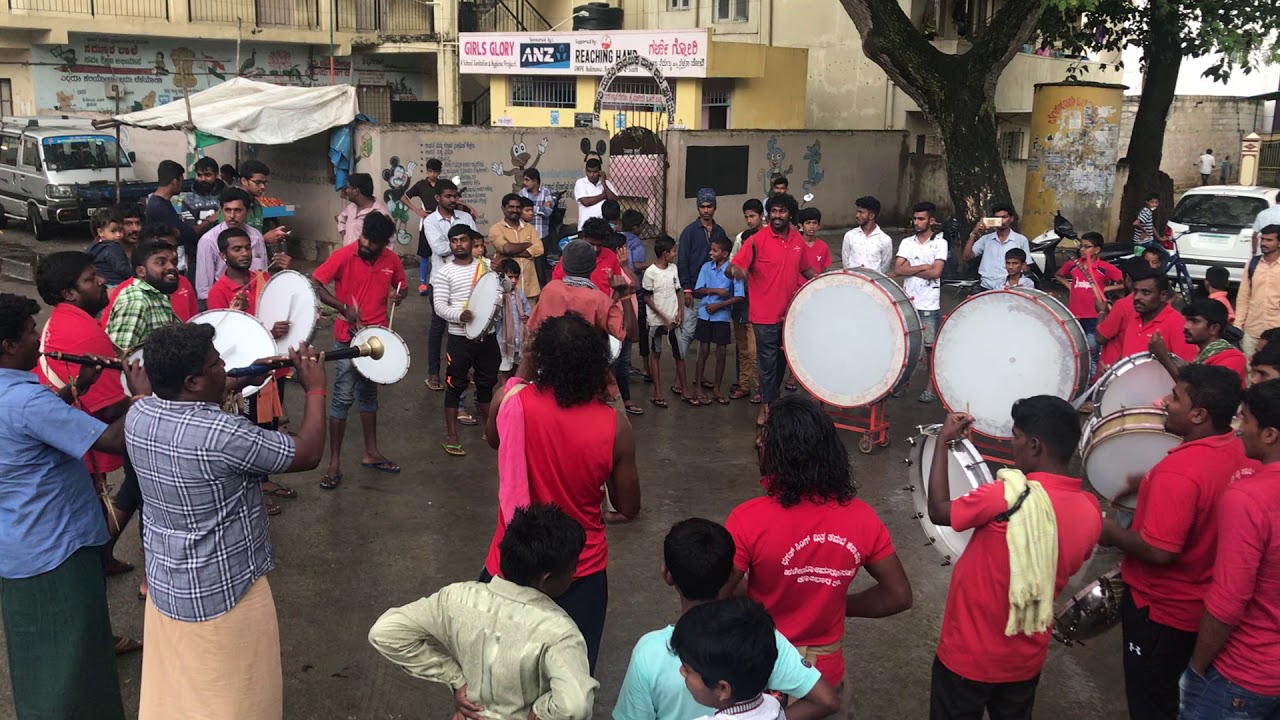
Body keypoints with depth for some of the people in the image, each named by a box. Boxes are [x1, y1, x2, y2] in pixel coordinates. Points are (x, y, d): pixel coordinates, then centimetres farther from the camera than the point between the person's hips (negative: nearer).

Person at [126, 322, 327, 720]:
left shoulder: (137, 415, -9)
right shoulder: (224, 435, -31)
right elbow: (308, 454, -19)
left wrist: (243, 378, 11)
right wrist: (315, 389, -8)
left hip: (164, 584, 7)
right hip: (223, 592, -7)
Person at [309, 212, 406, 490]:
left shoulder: (392, 260, -2)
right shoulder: (344, 255, -15)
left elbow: (401, 287, 14)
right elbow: (314, 284, -14)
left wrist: (399, 294, -10)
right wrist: (343, 308, -23)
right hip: (348, 336, -5)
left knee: (369, 394, 18)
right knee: (344, 397, -4)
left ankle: (371, 453, 31)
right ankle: (334, 463, 5)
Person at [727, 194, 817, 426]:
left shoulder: (797, 240, 5)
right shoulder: (757, 240, -13)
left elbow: (806, 268, 18)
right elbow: (733, 267, -17)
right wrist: (736, 271, -41)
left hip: (789, 312, 6)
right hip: (765, 314, -5)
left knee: (782, 358, 19)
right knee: (767, 360, 1)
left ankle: (773, 396, 38)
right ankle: (766, 405, 15)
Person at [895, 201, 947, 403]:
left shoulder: (940, 243, -3)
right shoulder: (906, 242, 8)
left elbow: (935, 272, -14)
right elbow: (898, 269, -4)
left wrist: (910, 268, -8)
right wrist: (923, 267, -12)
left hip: (929, 305, -4)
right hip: (907, 301, 4)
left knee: (931, 346, 3)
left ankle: (930, 387, 11)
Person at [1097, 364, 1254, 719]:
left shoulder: (1179, 471, -32)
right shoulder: (1236, 449, -5)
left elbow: (1158, 551, -31)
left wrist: (1113, 533, -15)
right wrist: (1150, 484, 11)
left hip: (1161, 608, -8)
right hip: (1202, 605, 8)